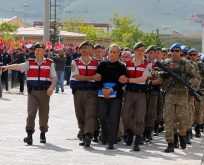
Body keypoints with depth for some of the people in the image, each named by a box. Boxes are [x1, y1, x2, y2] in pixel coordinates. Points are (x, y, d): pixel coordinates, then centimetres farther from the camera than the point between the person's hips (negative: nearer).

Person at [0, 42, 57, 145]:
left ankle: (43, 134, 25)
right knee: (31, 113, -12)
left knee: (44, 114, 7)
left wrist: (51, 87, -19)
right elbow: (18, 66, -7)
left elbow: (54, 78, 0)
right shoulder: (30, 63, 8)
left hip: (44, 92, 0)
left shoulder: (49, 64, 6)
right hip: (32, 92, 0)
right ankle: (29, 135, -15)